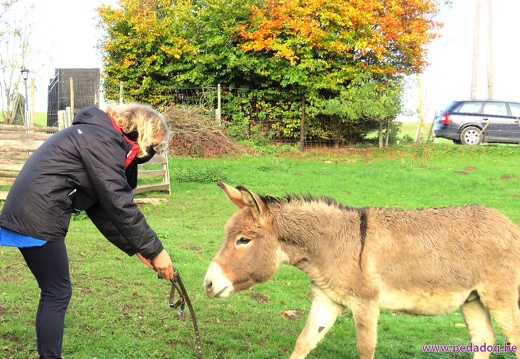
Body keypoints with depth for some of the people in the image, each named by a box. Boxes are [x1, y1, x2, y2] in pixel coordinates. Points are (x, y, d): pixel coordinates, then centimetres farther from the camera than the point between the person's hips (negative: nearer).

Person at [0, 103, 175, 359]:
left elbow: (101, 207, 16)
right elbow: (120, 205, -17)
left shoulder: (98, 136, 18)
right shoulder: (103, 140, -13)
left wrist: (135, 248, 11)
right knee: (57, 293, -1)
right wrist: (155, 251, -11)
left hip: (25, 213, 10)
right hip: (38, 219, -10)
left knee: (55, 292, 15)